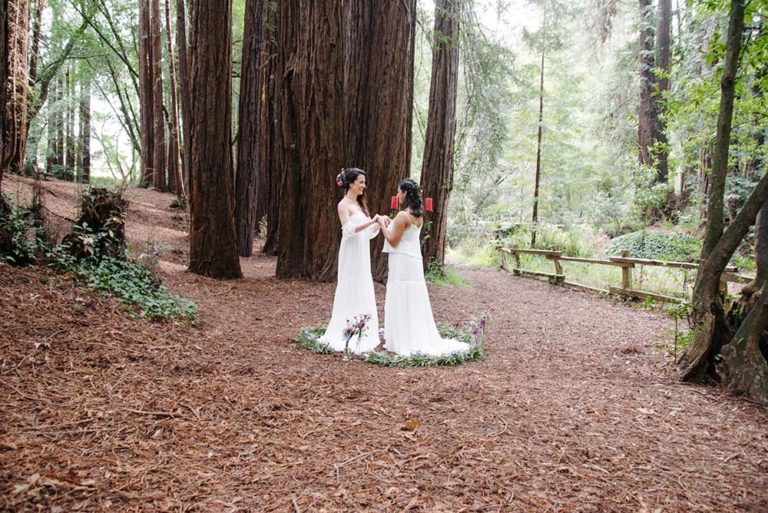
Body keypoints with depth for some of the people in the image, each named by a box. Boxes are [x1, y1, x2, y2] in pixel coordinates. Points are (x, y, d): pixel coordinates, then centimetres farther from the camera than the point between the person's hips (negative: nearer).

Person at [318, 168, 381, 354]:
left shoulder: (359, 204, 15)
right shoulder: (344, 204, -8)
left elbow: (368, 233, 15)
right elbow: (348, 229, -21)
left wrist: (378, 223, -1)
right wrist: (371, 221, -26)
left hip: (362, 255, 8)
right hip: (351, 255, -8)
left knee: (362, 293, 9)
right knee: (350, 291, -5)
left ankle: (361, 334, 16)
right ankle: (347, 333, 2)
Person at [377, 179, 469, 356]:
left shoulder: (402, 216, -16)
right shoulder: (418, 216, 11)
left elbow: (393, 241, -14)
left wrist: (382, 225, -2)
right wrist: (390, 224, 17)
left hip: (402, 263, -9)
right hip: (414, 261, 9)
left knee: (401, 301, -3)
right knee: (413, 301, 14)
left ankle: (404, 340, 1)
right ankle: (420, 339, 20)